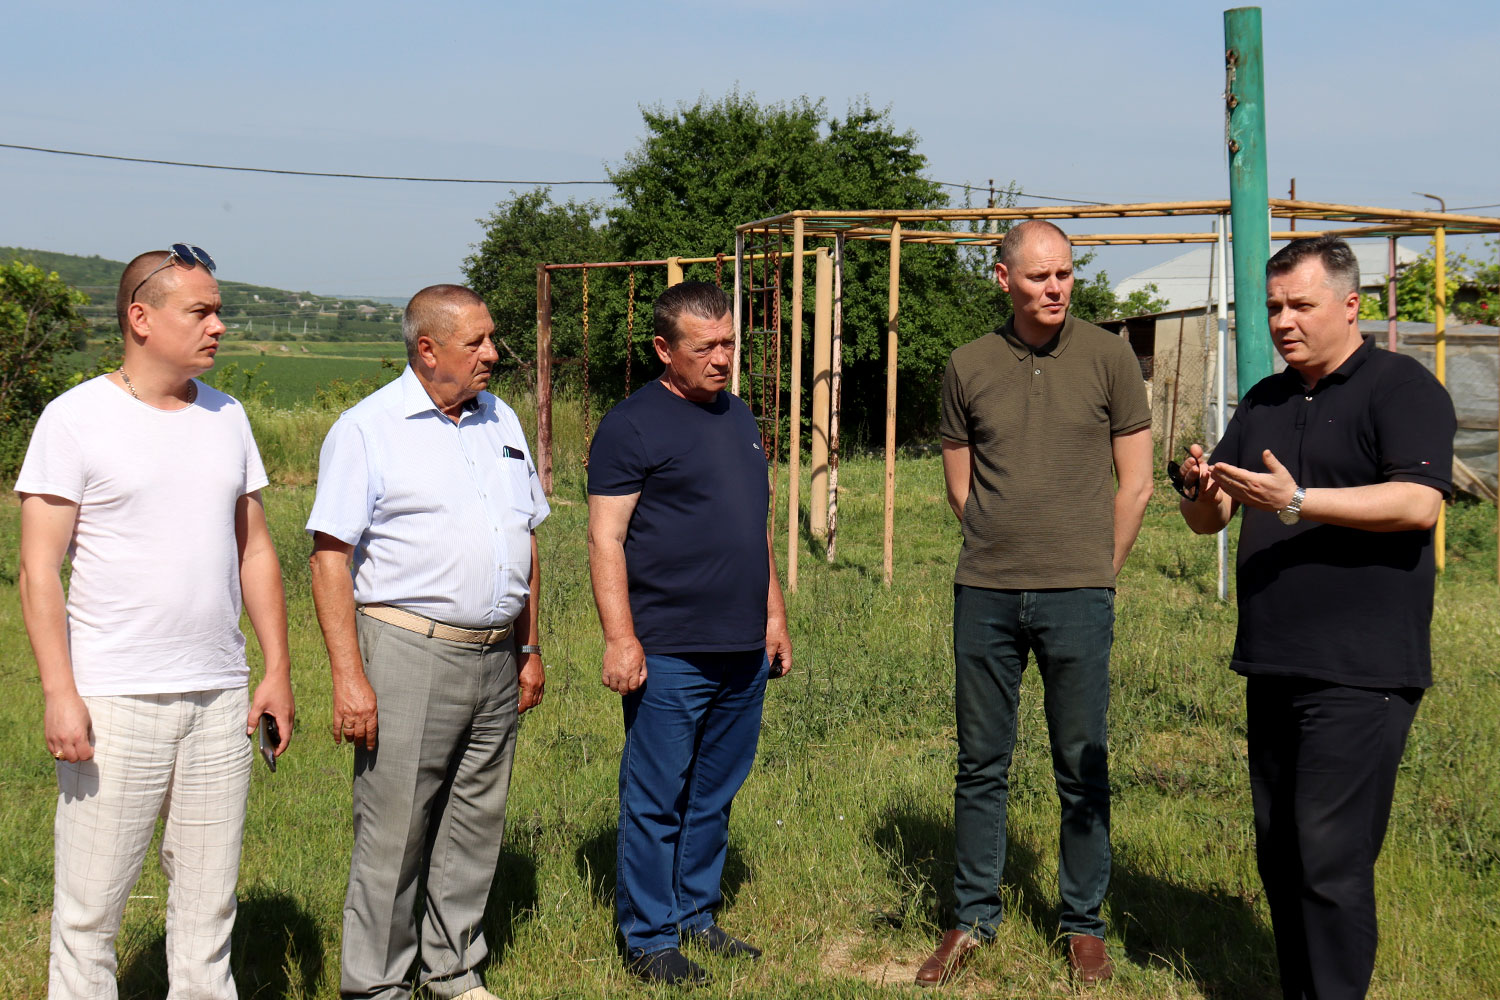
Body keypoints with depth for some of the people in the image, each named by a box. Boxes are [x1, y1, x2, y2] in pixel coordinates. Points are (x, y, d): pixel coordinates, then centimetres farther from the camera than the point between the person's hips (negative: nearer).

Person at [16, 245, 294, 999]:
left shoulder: (227, 417, 11)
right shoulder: (76, 419, -4)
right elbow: (38, 569, -7)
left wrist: (278, 669, 10)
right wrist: (60, 693, -14)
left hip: (220, 699, 5)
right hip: (113, 702, -5)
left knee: (208, 899, 11)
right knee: (89, 905, 0)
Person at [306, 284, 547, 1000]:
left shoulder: (502, 423, 14)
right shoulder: (368, 429, -6)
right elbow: (330, 558, -10)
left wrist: (529, 648, 17)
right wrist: (349, 677, -16)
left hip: (495, 659, 6)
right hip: (408, 652, -6)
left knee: (476, 826, 12)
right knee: (391, 835, -2)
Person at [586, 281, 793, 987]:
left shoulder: (739, 418, 16)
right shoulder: (632, 425, -7)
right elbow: (606, 539, -11)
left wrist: (774, 614, 20)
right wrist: (620, 638, -17)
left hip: (743, 652, 7)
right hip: (668, 656, -7)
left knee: (714, 797, 14)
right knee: (655, 802, 0)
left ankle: (695, 915, 27)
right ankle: (648, 938, 11)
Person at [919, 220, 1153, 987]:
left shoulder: (1108, 358, 0)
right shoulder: (968, 367, 5)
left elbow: (1135, 485, 4)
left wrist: (1093, 573, 6)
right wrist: (1004, 558, 9)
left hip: (1077, 598, -2)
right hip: (984, 594, 2)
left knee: (1082, 770, 5)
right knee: (980, 765, 9)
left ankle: (1084, 925, 18)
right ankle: (972, 919, 22)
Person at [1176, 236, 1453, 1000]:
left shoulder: (1401, 387, -5)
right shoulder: (1263, 402, 17)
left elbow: (1418, 503, -19)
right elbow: (1211, 519, 18)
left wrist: (1296, 503, -25)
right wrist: (1200, 490, -6)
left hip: (1359, 674, -7)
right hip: (1273, 668, 7)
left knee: (1329, 858, -9)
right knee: (1280, 854, 12)